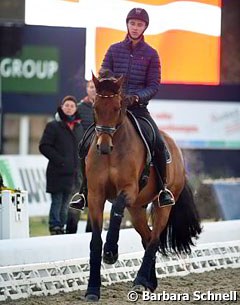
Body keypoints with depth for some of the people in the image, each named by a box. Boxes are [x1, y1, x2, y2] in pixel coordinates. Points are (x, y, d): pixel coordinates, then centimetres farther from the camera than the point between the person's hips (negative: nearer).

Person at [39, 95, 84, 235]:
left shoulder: (79, 127, 15)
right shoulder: (53, 126, -2)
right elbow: (44, 146, -8)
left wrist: (80, 162, 10)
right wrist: (59, 160, -15)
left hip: (73, 171, 5)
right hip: (57, 172, -5)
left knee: (66, 203, 9)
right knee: (57, 201, -7)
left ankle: (61, 227, 15)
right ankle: (55, 228, -6)